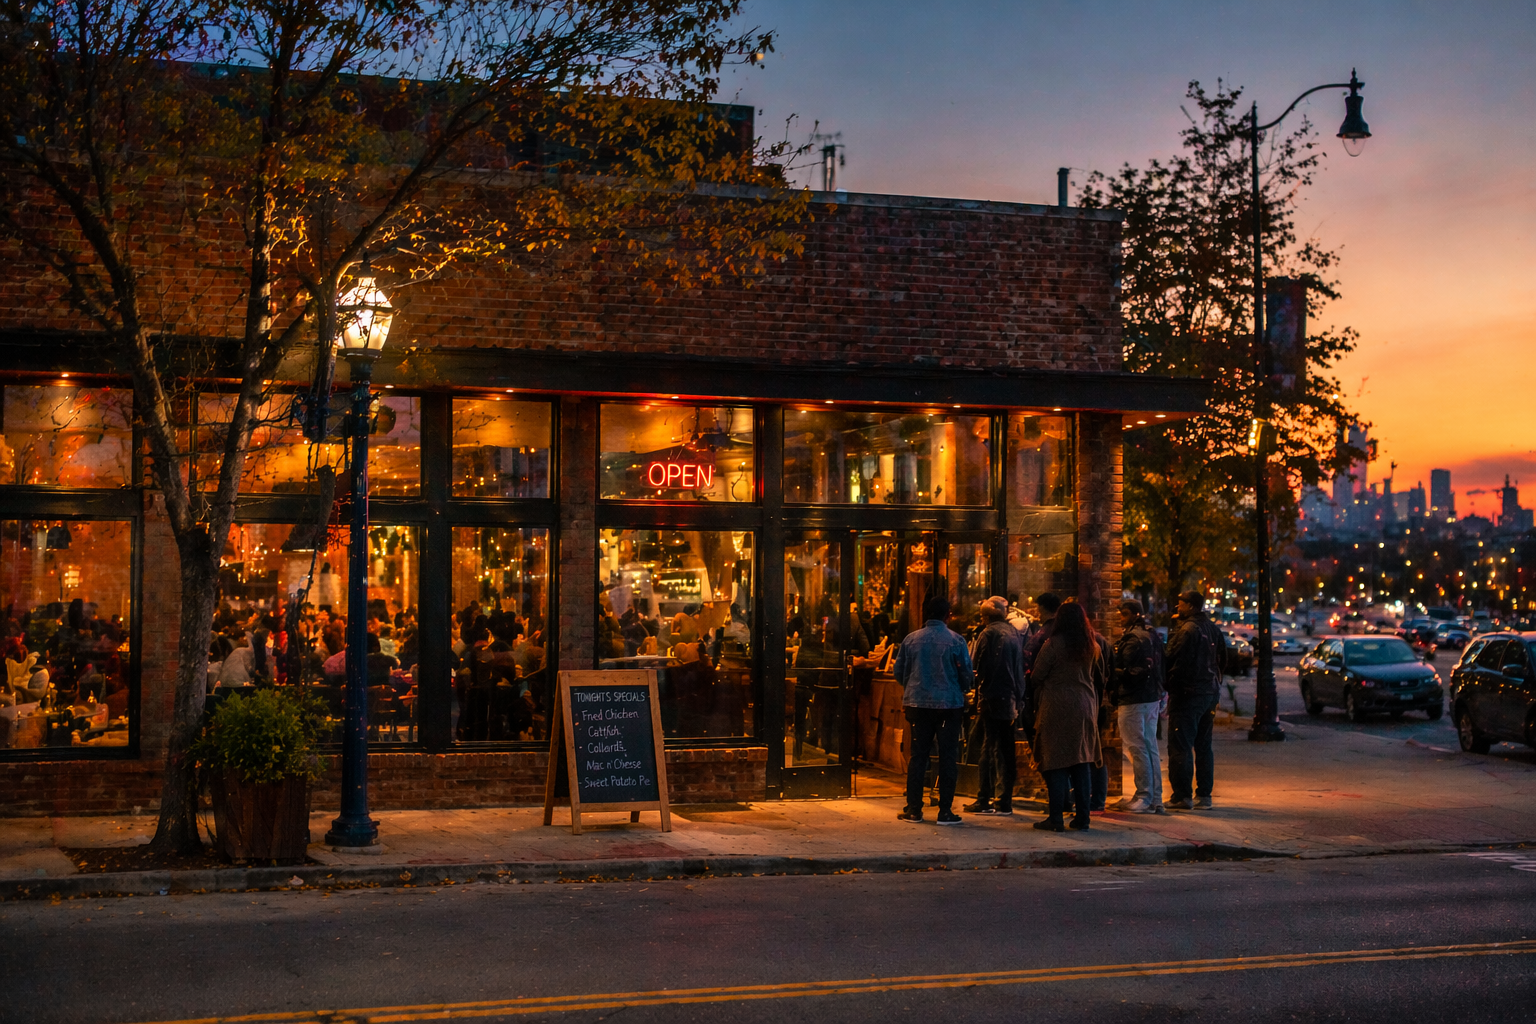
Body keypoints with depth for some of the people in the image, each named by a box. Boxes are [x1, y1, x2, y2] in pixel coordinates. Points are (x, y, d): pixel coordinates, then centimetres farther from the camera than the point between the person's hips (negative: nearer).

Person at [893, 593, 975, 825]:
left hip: (918, 703, 2)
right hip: (949, 703, -2)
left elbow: (899, 673, 8)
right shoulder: (955, 640, -8)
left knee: (918, 755, 9)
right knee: (948, 756, 4)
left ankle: (914, 809, 9)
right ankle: (945, 810, 3)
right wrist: (963, 689, 19)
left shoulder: (910, 639, 0)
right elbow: (967, 675, -3)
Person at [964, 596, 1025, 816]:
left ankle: (984, 800, -3)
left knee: (989, 749, -3)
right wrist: (1017, 696, 12)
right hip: (1011, 699, 6)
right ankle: (1004, 801, 13)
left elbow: (980, 667, -12)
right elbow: (1020, 668, 10)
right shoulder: (1015, 633, 9)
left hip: (993, 699, -6)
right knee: (1005, 750, 10)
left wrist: (979, 694, -3)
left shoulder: (989, 634, -9)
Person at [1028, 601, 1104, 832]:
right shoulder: (1091, 646, 6)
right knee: (1082, 763, 10)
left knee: (1056, 763, -1)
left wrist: (1037, 691, 14)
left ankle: (1056, 819, -2)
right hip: (1085, 705, 5)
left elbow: (1037, 676, -5)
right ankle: (1082, 817, 12)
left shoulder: (1053, 644, -11)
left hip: (1057, 707, -5)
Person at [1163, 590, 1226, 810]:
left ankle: (1182, 796, -7)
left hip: (1187, 693, -9)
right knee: (1203, 746, 15)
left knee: (1180, 747, -6)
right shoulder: (1213, 629, 11)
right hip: (1210, 691, 9)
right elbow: (1222, 659, 18)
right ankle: (1204, 794, 17)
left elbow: (1174, 660, -19)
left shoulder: (1188, 629, -17)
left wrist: (1167, 683, -7)